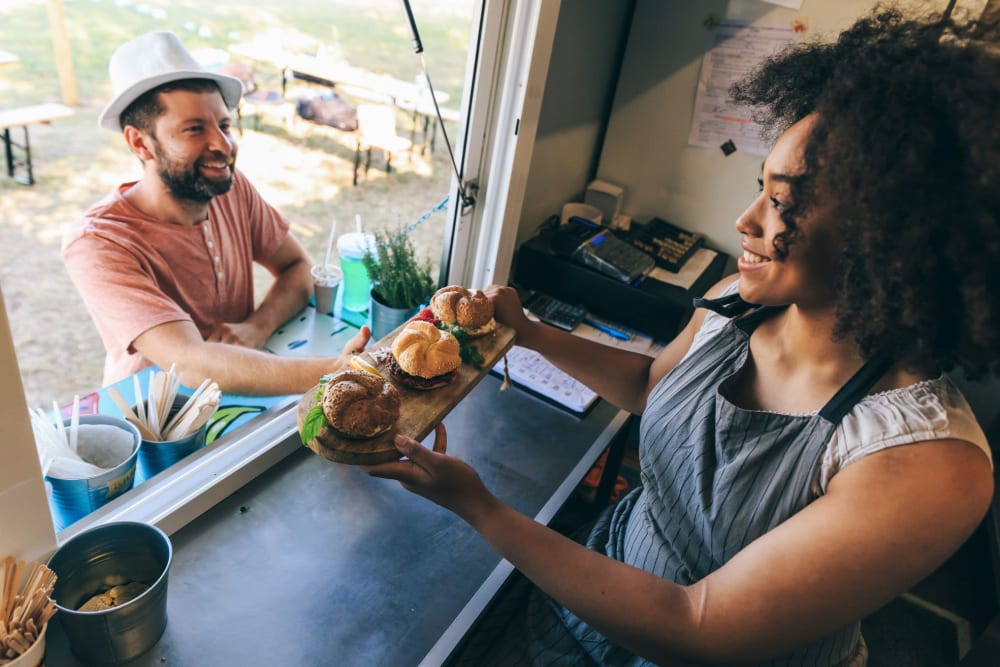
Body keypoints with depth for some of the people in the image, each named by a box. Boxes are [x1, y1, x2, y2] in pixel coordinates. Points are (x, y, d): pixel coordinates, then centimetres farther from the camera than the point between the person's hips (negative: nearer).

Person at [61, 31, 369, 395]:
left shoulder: (233, 188, -7)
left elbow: (298, 267, 0)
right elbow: (190, 363, -33)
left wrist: (258, 327, -20)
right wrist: (330, 373, -45)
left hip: (238, 399, 5)